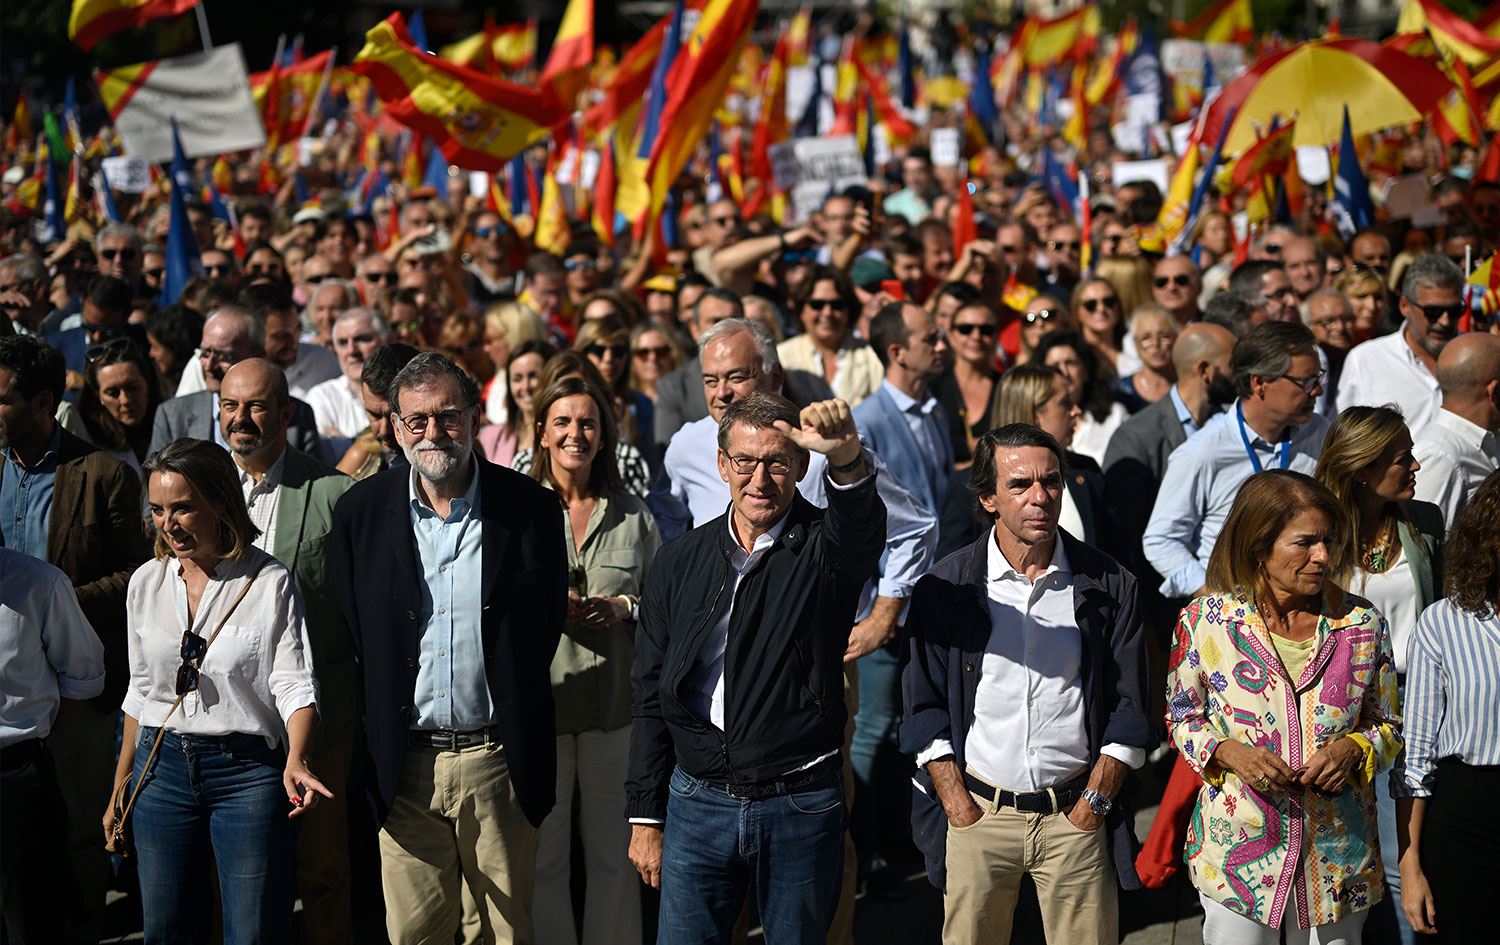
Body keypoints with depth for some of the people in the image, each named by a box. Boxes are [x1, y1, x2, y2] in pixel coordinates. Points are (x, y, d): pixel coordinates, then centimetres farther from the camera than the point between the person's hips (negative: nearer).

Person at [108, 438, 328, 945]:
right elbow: (141, 692, 15)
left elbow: (294, 684, -11)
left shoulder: (269, 582, -6)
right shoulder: (146, 584, 8)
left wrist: (295, 761, -29)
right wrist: (120, 790, 16)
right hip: (162, 767, 4)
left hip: (248, 770, -4)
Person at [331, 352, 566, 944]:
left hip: (497, 760, -1)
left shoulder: (528, 507, -3)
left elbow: (546, 625, 3)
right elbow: (353, 635, 7)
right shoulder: (362, 511, 1)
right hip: (404, 764, 1)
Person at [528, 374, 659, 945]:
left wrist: (622, 608, -7)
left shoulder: (632, 514, 9)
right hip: (537, 699, -2)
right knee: (542, 850, 3)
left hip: (615, 700, 2)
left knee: (613, 849, 7)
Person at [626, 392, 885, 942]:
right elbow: (651, 695, 9)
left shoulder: (822, 548, -4)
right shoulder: (683, 559, 5)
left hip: (801, 808, -2)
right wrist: (645, 816, 7)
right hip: (697, 804, 2)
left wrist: (847, 461, -54)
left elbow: (860, 531, -31)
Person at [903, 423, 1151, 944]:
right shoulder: (946, 588, 0)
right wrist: (960, 809, -4)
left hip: (1077, 817, 0)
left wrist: (1094, 803, -3)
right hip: (977, 812, 0)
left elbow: (1128, 709, 4)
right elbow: (925, 709, 3)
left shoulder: (1107, 585, 2)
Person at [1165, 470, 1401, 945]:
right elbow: (1182, 718, 5)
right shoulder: (1206, 619, -5)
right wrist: (1227, 753, -14)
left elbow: (1387, 725, 8)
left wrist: (1352, 749, -13)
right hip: (1237, 850, -1)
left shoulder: (1362, 623, -1)